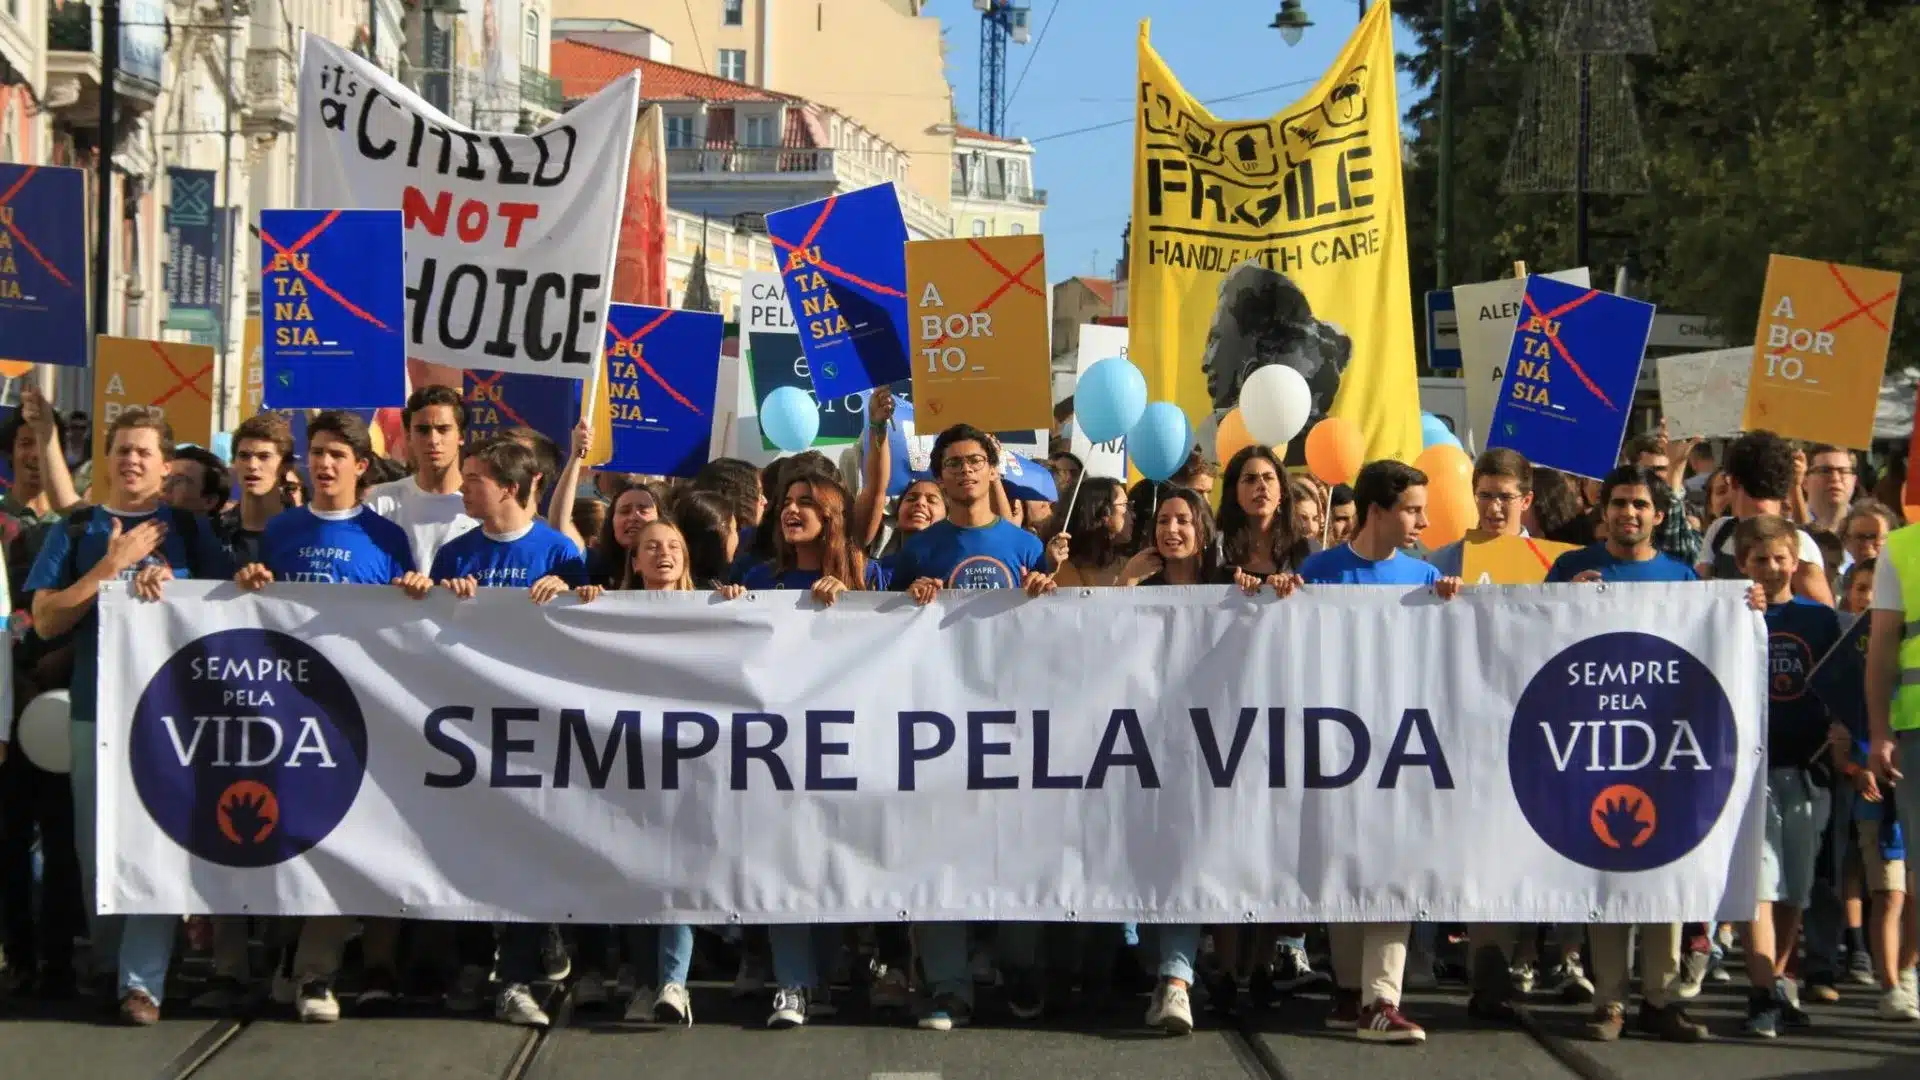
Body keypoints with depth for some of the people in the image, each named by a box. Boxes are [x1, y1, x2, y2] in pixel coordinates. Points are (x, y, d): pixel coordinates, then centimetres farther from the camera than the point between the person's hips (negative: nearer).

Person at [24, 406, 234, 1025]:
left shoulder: (189, 530, 9)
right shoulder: (76, 532, 9)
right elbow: (47, 620, 0)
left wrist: (168, 589, -13)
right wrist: (112, 566, -7)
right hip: (95, 705, 1)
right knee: (96, 844, 6)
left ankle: (143, 980, -7)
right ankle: (107, 961, 21)